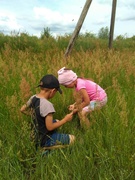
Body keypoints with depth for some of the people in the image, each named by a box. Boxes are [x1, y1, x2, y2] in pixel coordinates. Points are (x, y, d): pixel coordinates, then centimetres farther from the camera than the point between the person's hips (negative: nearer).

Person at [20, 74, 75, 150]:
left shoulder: (33, 98, -5)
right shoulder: (47, 104, -28)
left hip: (37, 134, 8)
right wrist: (65, 119, -14)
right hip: (46, 139, -8)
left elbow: (22, 110, 12)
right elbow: (50, 127, -24)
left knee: (57, 121, 27)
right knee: (72, 138, -2)